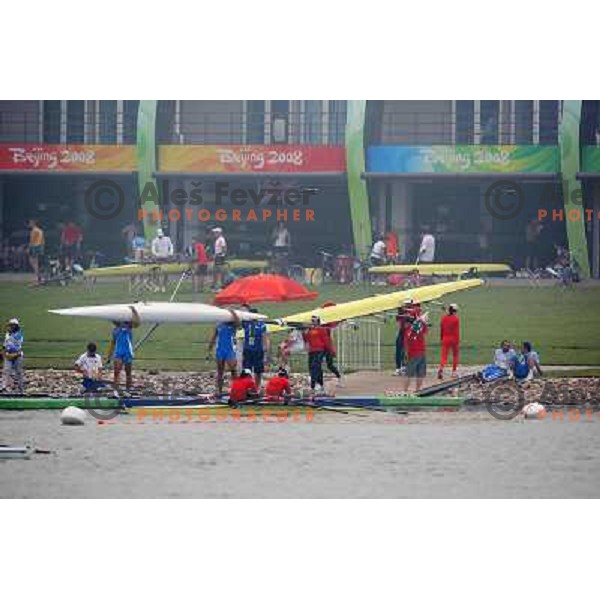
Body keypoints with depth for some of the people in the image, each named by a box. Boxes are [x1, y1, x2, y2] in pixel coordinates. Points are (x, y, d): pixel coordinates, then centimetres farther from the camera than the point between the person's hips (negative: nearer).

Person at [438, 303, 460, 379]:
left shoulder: (444, 318, 3)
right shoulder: (456, 318, -9)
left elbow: (441, 329, 9)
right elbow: (457, 330, -11)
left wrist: (441, 338, 19)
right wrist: (458, 340, -7)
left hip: (445, 339, 2)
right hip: (454, 339, -2)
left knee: (444, 355, 0)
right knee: (455, 355, 15)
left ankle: (441, 368, -26)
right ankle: (454, 372, 18)